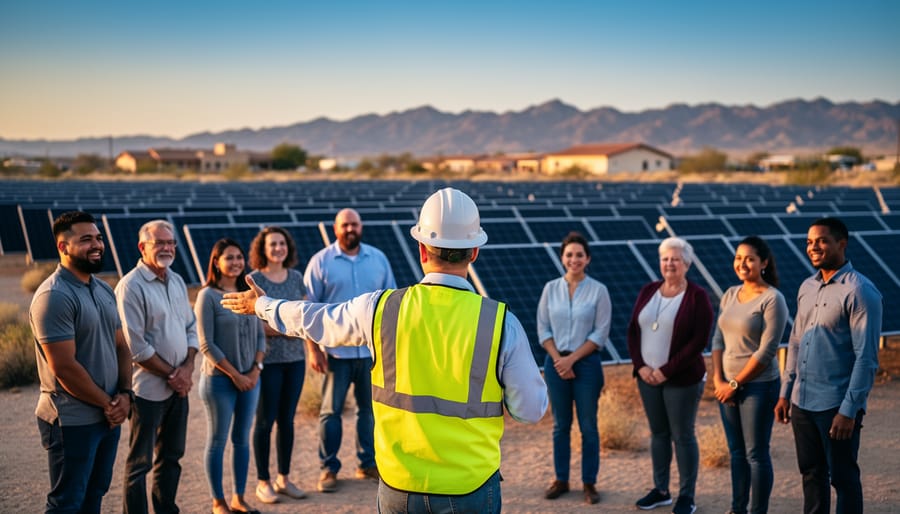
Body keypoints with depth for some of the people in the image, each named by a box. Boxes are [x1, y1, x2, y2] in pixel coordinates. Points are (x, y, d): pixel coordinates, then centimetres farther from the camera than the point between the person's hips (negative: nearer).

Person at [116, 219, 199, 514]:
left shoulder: (177, 281, 9)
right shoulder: (131, 286, -13)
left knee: (171, 456, 17)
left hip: (179, 386, 7)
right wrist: (170, 374, -11)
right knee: (140, 462, 2)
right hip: (148, 387, -7)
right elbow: (136, 346, -17)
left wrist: (187, 368, -3)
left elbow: (191, 327, 12)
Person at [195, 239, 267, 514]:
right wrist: (234, 374, -12)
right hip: (219, 379, -5)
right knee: (217, 441, 5)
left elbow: (260, 336, 10)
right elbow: (206, 344, -12)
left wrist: (256, 369, -4)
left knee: (242, 439, 11)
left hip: (250, 379, 5)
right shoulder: (208, 295, -8)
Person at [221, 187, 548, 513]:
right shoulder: (502, 323, -12)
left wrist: (262, 305, 31)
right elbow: (530, 410, -6)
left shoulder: (381, 309, -6)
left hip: (398, 488, 2)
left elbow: (314, 320, 12)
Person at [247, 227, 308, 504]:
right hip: (267, 359, -4)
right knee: (265, 420, 4)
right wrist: (277, 329, -20)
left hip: (295, 358, 5)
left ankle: (284, 478, 23)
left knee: (287, 419, 11)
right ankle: (263, 481, 15)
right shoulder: (254, 280, -7)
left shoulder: (296, 277, 8)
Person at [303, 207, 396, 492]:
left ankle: (368, 463, 24)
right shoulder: (321, 261, -4)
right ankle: (328, 468, 15)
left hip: (373, 349, 3)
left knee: (370, 408, 12)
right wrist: (313, 349, -10)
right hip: (337, 350, -3)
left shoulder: (378, 258, 5)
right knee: (331, 410, 5)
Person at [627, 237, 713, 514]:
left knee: (683, 435, 3)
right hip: (647, 377, 5)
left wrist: (666, 371, -15)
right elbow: (633, 330, 8)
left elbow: (699, 341, -14)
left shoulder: (697, 297, -8)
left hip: (682, 379, -5)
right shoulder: (648, 291, 7)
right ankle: (660, 490, 26)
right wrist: (640, 366, -5)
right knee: (658, 432, 14)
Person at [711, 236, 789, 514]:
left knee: (756, 454, 1)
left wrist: (735, 384, -12)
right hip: (727, 386, 6)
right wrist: (718, 379, -2)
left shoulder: (772, 299, -12)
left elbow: (766, 351, -16)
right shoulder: (730, 294, 8)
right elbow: (718, 339, 9)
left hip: (758, 386, -6)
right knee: (736, 451, 14)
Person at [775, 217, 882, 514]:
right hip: (802, 402, 7)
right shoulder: (807, 288, 10)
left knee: (843, 478, 4)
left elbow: (866, 358, -16)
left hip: (837, 406, -7)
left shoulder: (860, 291, -12)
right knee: (811, 474, 15)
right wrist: (785, 393, 14)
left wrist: (849, 411, -19)